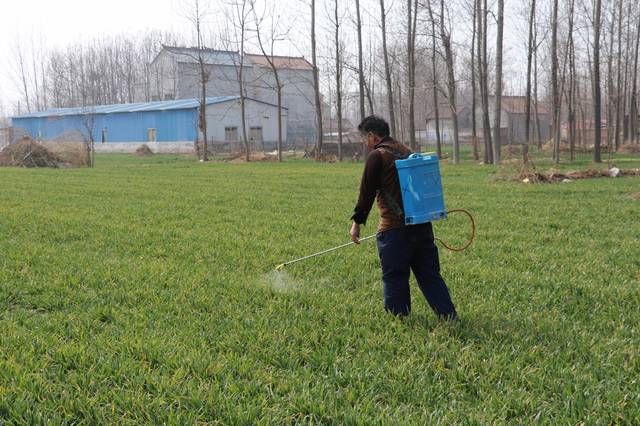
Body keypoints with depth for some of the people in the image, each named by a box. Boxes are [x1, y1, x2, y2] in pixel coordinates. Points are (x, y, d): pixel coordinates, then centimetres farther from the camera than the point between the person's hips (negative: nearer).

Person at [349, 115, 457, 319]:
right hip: (422, 224, 8)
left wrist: (357, 222, -3)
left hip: (394, 228, -7)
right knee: (429, 274, 11)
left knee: (394, 276, 2)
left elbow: (367, 192, -9)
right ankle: (449, 315, 10)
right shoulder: (406, 151, 17)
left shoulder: (377, 156, -6)